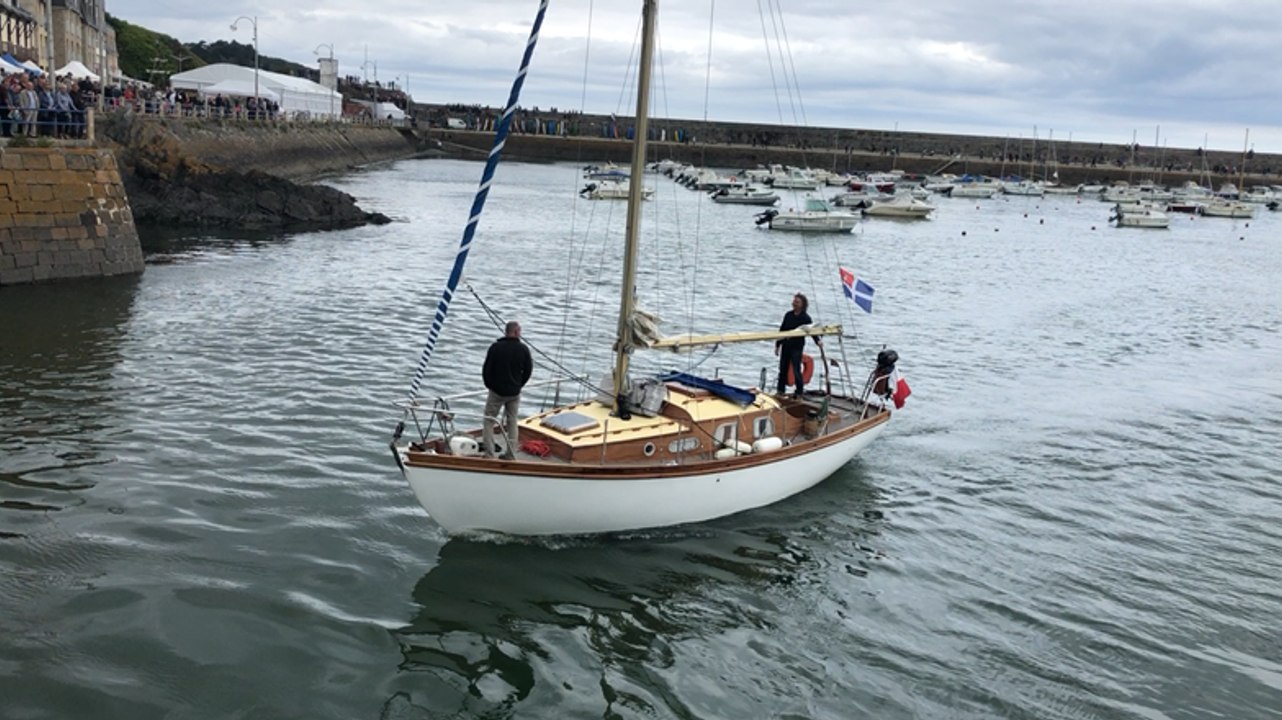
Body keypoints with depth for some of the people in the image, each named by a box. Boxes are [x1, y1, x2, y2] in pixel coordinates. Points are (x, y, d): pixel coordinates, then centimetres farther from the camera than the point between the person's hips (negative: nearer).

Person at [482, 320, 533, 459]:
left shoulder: (496, 347, -12)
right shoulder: (523, 349, -7)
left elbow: (486, 369, -6)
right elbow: (528, 370, 2)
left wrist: (490, 385, 10)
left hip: (496, 391, -2)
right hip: (514, 393, 2)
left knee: (489, 421, 8)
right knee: (512, 422, 14)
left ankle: (489, 454, 3)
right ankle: (511, 454, 15)